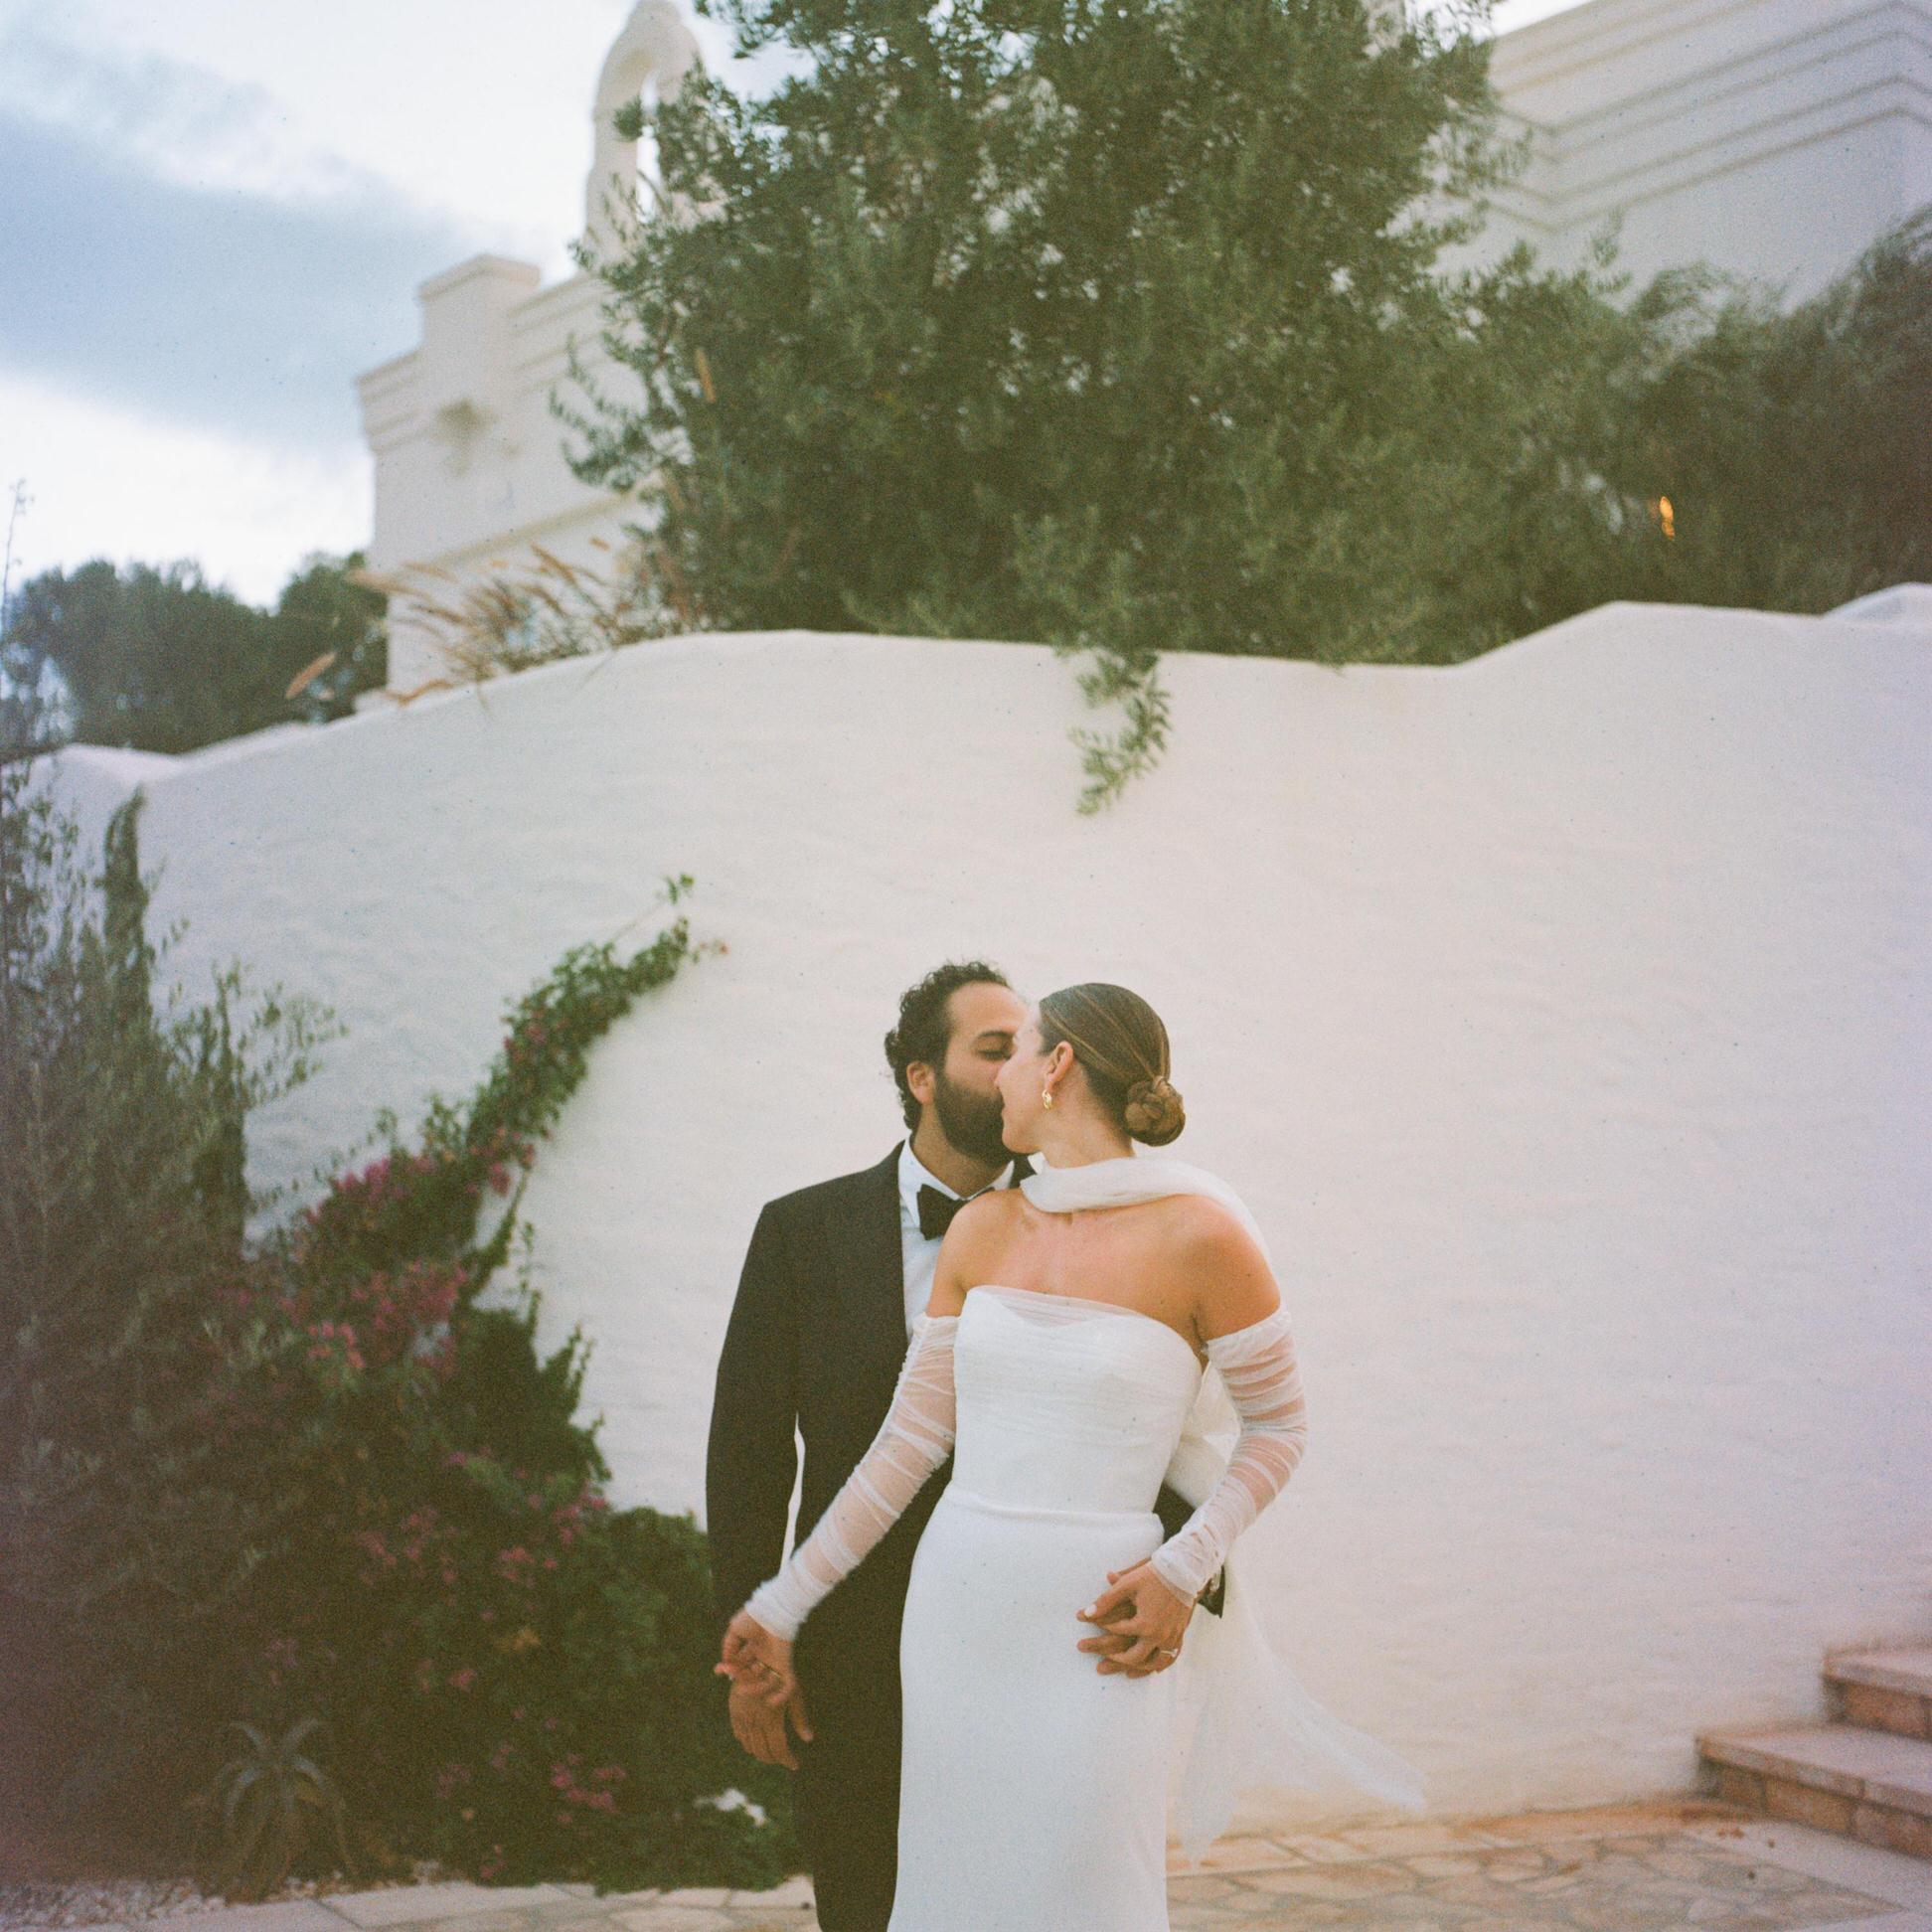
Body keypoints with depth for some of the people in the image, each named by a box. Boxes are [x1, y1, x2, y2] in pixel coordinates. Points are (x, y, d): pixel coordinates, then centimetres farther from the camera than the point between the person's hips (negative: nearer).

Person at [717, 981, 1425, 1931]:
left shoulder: (1198, 1230, -10)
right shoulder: (983, 1228, 5)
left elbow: (1279, 1425, 1)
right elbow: (907, 1442, 9)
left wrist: (1184, 1569, -12)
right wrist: (783, 1604, 10)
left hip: (1094, 1635, -5)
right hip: (954, 1613, 5)